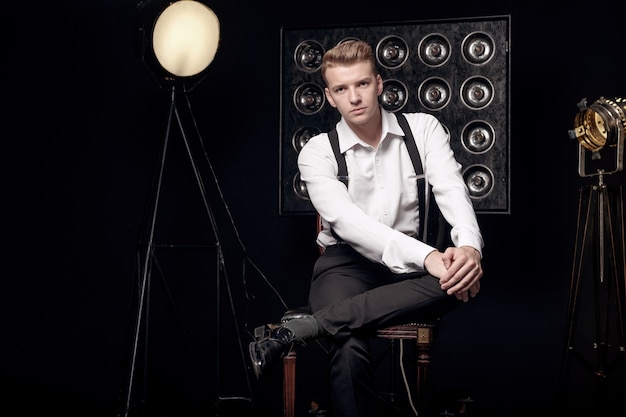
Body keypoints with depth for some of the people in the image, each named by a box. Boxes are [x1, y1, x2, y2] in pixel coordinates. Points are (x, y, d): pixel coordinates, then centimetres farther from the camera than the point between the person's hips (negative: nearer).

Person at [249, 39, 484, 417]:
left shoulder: (424, 129, 4)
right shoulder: (317, 152, -3)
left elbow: (452, 189, -10)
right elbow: (347, 221, -18)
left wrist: (470, 245, -34)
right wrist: (425, 256, -33)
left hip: (407, 265, 3)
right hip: (346, 261, -3)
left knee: (466, 276, -34)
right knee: (350, 348, -37)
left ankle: (296, 329, -34)